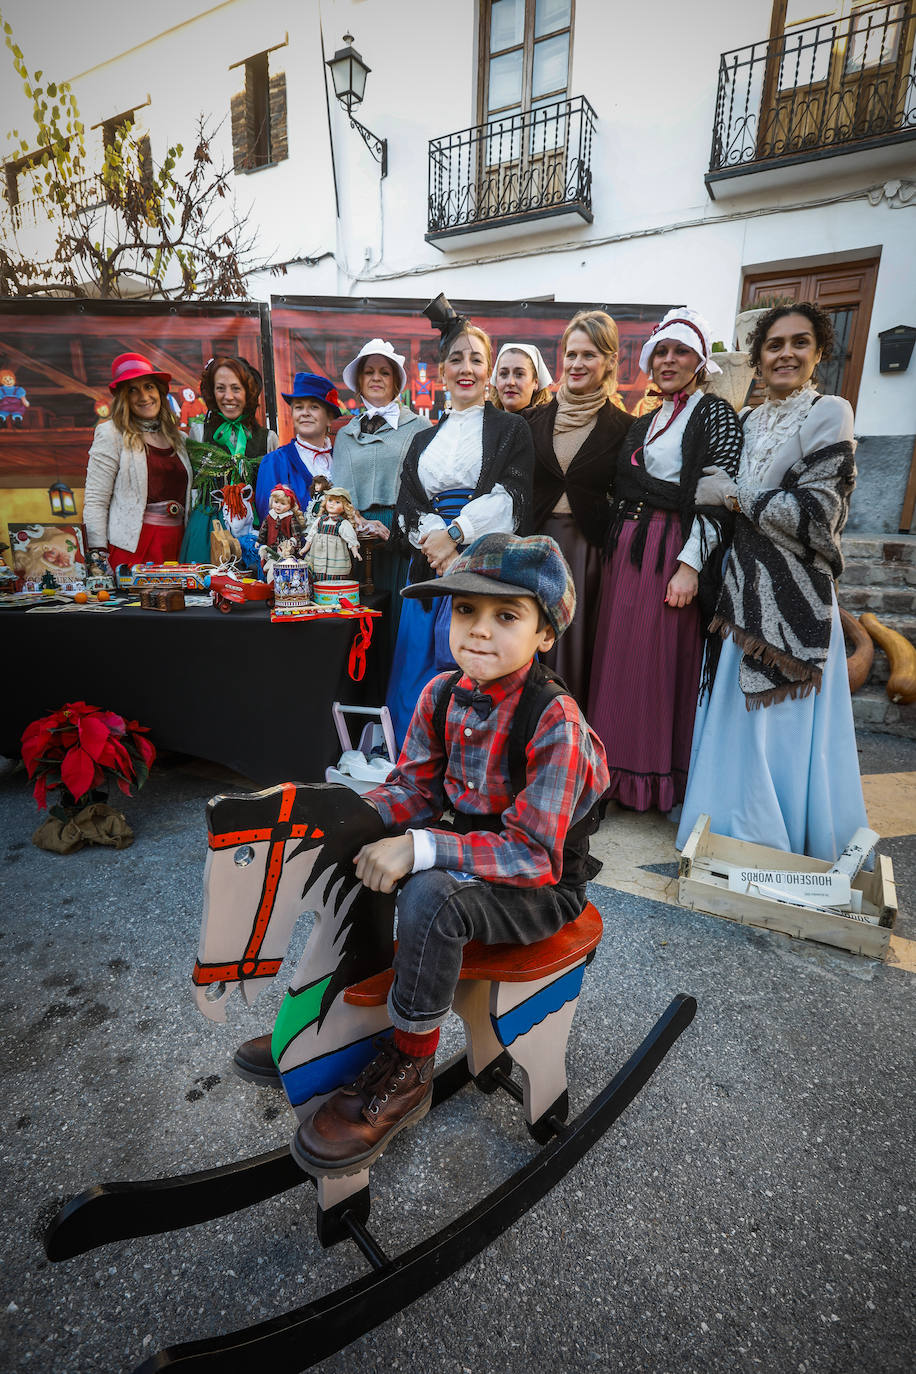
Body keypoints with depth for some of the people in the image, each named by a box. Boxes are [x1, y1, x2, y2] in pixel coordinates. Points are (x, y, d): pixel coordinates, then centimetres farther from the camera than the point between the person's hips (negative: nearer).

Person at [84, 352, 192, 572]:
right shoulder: (111, 434, 0)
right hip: (132, 545, -4)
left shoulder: (178, 438, 15)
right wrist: (99, 559, -10)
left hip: (176, 545, 4)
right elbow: (94, 502, -4)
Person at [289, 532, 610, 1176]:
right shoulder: (442, 694, -6)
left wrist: (421, 849, -36)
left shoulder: (556, 721, -26)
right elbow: (414, 790, 1)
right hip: (473, 852, 7)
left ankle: (408, 1073, -7)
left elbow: (533, 855, -27)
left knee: (429, 895, -31)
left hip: (545, 887, -7)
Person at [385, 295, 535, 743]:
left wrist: (455, 533, -16)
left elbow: (510, 496, -5)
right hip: (431, 567, 4)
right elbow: (406, 507, 9)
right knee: (423, 675, 2)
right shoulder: (423, 440, 21)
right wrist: (434, 540, -12)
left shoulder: (511, 429, 10)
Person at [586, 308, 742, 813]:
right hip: (624, 551, 7)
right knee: (619, 656, 7)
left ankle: (666, 778, 13)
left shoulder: (715, 415, -1)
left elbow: (719, 501, -10)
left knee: (664, 661, -3)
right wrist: (615, 548, 9)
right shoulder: (643, 423, 20)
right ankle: (621, 773, 20)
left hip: (674, 554, -7)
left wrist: (690, 564, -19)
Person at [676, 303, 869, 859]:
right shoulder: (752, 421, 15)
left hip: (793, 594, -6)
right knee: (744, 716, 11)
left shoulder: (829, 413, -5)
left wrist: (734, 494, -10)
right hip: (749, 589, 7)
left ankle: (789, 848, 17)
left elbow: (815, 516, -15)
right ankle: (745, 834, 27)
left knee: (783, 724, 0)